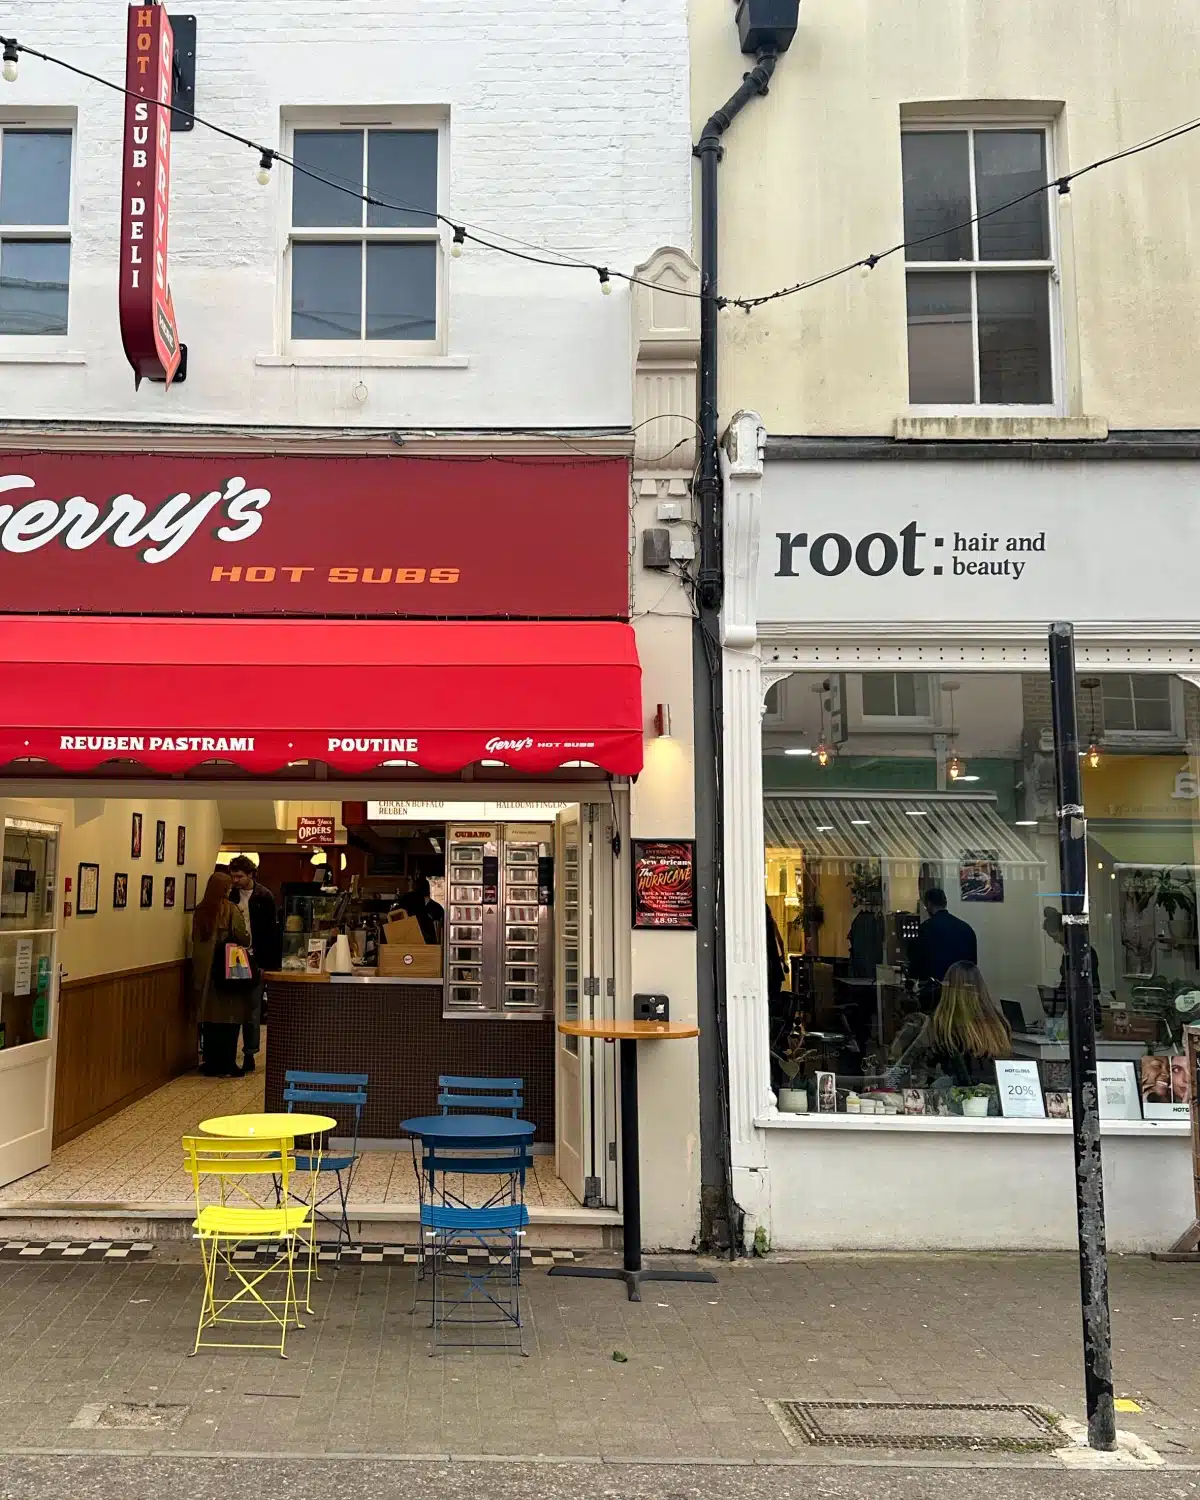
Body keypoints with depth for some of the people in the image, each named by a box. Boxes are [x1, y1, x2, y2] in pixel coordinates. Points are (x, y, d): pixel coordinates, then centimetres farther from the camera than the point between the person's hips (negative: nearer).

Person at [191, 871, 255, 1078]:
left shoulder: (200, 911, 4)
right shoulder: (231, 909, -11)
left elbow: (195, 938, 11)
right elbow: (243, 938, -12)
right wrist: (247, 935, 9)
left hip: (205, 970, 5)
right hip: (228, 970, -5)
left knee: (210, 1017, 11)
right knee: (230, 1017, 3)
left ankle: (211, 1064, 16)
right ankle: (227, 1065, 3)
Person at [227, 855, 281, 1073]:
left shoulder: (264, 897, -4)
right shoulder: (231, 896, 8)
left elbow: (272, 932, -6)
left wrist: (266, 964, -11)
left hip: (255, 962, -3)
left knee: (252, 1008, -1)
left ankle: (249, 1055, 4)